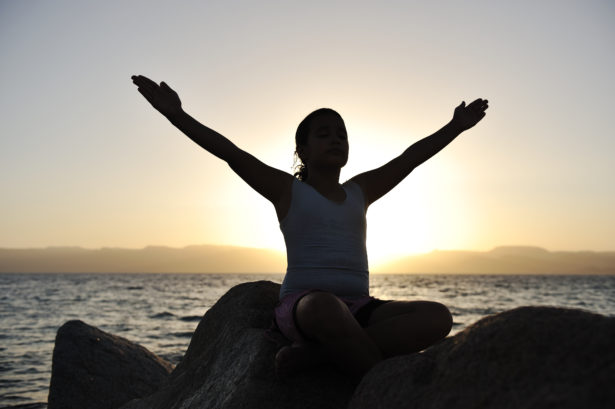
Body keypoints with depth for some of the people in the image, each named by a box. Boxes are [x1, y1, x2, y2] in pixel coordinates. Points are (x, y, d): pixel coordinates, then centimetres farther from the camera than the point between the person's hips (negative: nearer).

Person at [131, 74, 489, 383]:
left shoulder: (361, 190, 20)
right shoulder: (288, 190, 7)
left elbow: (412, 156, 22)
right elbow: (230, 152, -3)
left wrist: (457, 126, 22)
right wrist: (176, 114, -11)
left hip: (360, 308, 6)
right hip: (301, 306, -5)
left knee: (438, 317, -22)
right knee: (325, 307, -43)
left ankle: (314, 354, -26)